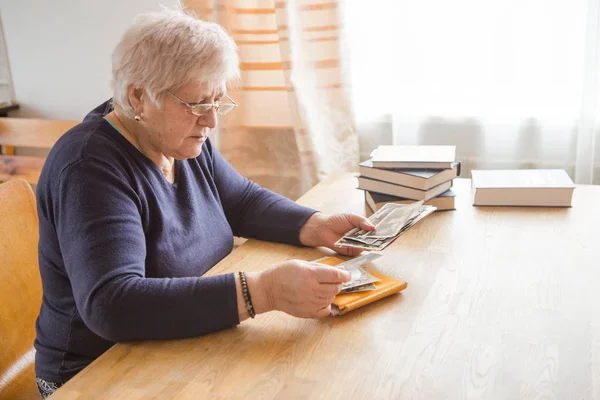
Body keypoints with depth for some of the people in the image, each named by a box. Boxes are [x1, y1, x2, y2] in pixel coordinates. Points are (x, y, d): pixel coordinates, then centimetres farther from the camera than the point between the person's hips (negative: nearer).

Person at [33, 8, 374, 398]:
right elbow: (110, 305, -34)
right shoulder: (91, 168, -24)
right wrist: (264, 291, -41)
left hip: (193, 352, 7)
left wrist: (316, 226, -10)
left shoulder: (185, 141, 1)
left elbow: (246, 201, 9)